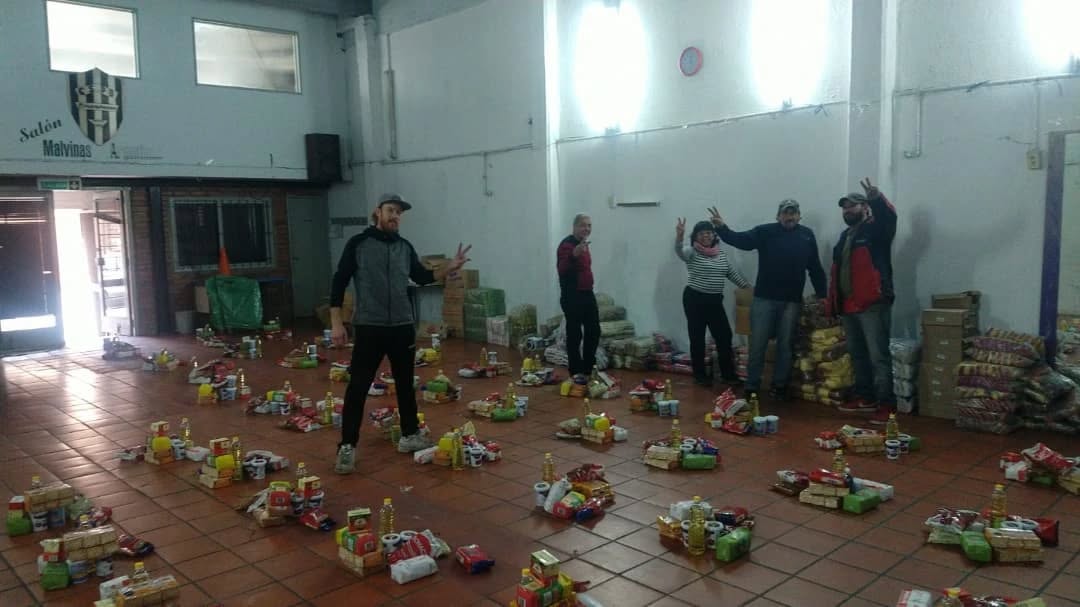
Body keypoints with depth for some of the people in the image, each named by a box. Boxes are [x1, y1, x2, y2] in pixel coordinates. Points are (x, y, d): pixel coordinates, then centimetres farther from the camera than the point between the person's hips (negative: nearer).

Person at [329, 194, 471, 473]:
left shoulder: (405, 247, 9)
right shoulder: (358, 244, -4)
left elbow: (422, 277, 19)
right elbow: (339, 283, -4)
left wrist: (449, 268, 4)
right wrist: (336, 323, -9)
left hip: (403, 326, 5)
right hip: (369, 327, -4)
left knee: (405, 384, 13)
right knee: (358, 387, -3)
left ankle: (410, 435, 27)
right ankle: (347, 447, 6)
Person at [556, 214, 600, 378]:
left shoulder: (584, 243, 13)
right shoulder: (567, 244, -16)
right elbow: (561, 269, -31)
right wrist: (574, 255, -45)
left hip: (588, 294, 9)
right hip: (572, 296, -9)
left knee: (594, 332, 13)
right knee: (575, 334, -3)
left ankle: (588, 368, 26)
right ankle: (576, 373, 6)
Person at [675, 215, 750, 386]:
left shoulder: (720, 253, 9)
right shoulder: (692, 252, -7)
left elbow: (732, 273, 19)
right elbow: (679, 251, -29)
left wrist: (748, 287, 20)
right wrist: (679, 236, -49)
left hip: (715, 301, 5)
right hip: (695, 300, -5)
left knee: (724, 336, 5)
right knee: (697, 338, 3)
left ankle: (728, 374, 17)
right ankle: (699, 375, 14)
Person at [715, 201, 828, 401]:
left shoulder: (807, 236, 7)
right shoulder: (765, 232, 0)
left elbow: (815, 268, 10)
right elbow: (740, 240, -12)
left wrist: (821, 294, 7)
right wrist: (722, 227, -29)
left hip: (791, 301, 2)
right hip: (764, 298, -1)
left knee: (785, 345, 8)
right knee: (757, 343, 3)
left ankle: (780, 386, 20)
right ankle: (752, 387, 12)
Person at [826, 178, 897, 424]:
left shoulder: (876, 229, -1)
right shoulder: (845, 236, 20)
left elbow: (889, 217, -26)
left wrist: (877, 198, -46)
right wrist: (833, 302, 18)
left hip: (873, 304, -8)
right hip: (848, 306, 8)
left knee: (878, 356, -9)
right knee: (857, 355, 14)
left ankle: (886, 404, -7)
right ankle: (865, 398, 24)